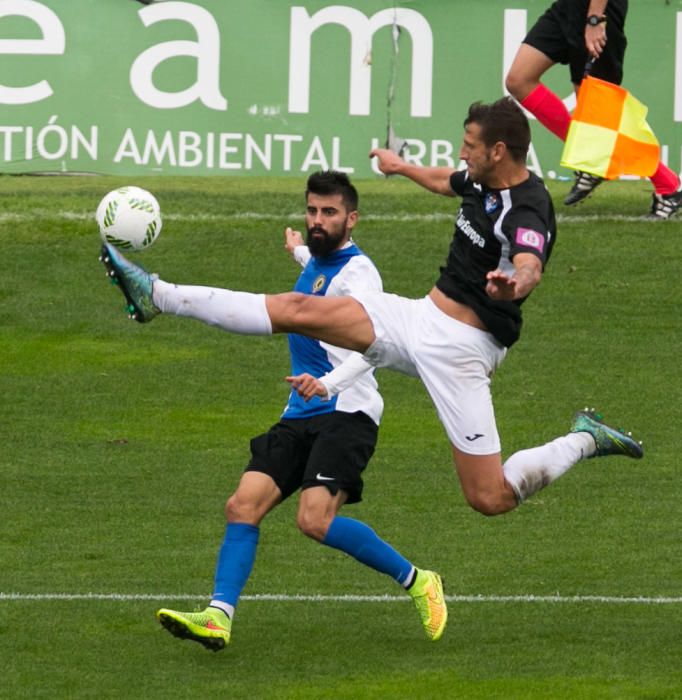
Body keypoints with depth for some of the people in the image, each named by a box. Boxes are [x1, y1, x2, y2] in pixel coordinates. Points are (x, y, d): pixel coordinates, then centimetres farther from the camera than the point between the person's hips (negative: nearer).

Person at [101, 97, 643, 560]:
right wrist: (403, 167, 51)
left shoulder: (527, 213, -22)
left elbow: (530, 268, -45)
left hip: (460, 349, -8)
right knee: (299, 311, 1)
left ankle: (585, 442, 13)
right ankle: (157, 296, 5)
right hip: (421, 316, 8)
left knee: (490, 499, -10)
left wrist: (513, 283, -69)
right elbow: (448, 182, 32)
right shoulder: (483, 183, 6)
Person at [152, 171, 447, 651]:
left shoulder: (357, 272, -11)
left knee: (316, 519, -24)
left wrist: (328, 381, -48)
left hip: (347, 413, -8)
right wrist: (299, 251, 67)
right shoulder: (317, 264, 17)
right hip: (301, 416, 8)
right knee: (243, 505, -9)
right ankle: (219, 616, -14)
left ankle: (417, 582, -8)